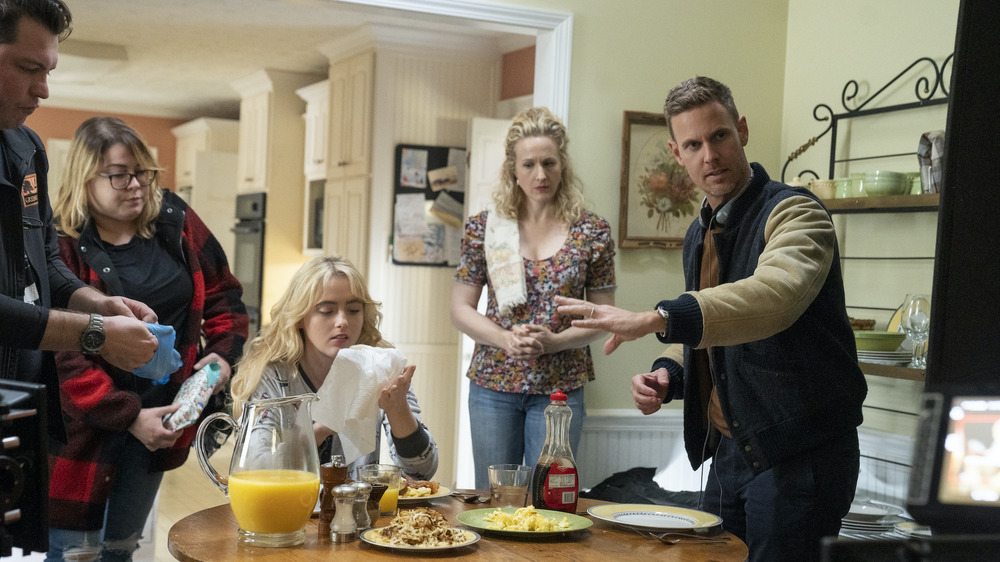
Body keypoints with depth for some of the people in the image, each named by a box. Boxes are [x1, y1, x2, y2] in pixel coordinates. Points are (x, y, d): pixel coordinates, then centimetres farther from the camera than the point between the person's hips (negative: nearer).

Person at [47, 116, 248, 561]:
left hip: (162, 416, 5)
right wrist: (128, 416, -21)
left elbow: (223, 294, 13)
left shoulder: (176, 223, 2)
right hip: (87, 427, -5)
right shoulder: (62, 245, -13)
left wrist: (223, 351, -4)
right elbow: (62, 356, -17)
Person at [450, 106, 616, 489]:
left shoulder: (592, 232, 0)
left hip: (560, 386, -1)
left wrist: (554, 341, -15)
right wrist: (506, 339, -14)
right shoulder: (483, 228, 2)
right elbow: (460, 309, 3)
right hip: (493, 384, 1)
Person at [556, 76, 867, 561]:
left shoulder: (793, 212, -14)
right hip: (727, 451, 8)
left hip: (799, 453, -8)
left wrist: (657, 318, -44)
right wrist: (668, 373, 2)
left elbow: (774, 293, -36)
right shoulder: (700, 235, 12)